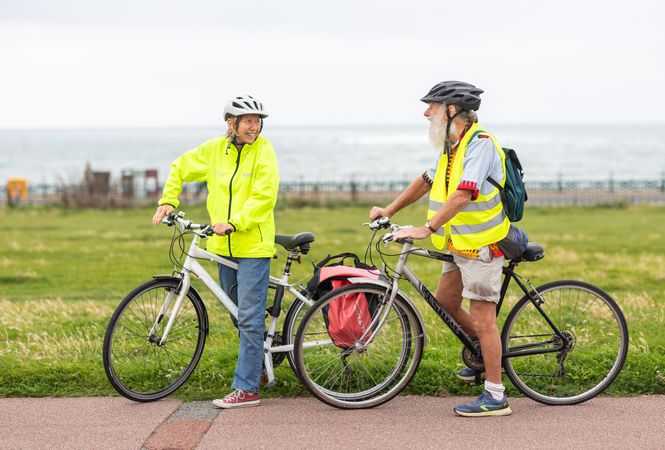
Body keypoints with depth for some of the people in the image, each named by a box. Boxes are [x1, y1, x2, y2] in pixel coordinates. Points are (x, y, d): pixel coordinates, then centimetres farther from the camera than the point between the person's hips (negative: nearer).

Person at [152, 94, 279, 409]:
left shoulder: (264, 151, -8)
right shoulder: (214, 149, 6)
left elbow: (264, 197, -17)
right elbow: (180, 168, 21)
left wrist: (233, 223, -25)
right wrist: (168, 201, 10)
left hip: (253, 245, -6)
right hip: (224, 246, 6)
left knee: (249, 318, -8)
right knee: (240, 316, 17)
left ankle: (246, 389, -4)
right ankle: (262, 362, 37)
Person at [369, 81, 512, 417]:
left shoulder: (481, 144, -19)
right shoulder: (453, 147, 12)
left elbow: (462, 195, -29)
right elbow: (426, 181, 24)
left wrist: (427, 229, -31)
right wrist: (390, 210, 24)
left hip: (481, 245, -10)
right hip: (461, 244, 10)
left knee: (482, 318, -7)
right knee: (445, 301, 17)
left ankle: (495, 397, 0)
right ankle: (484, 351, 34)